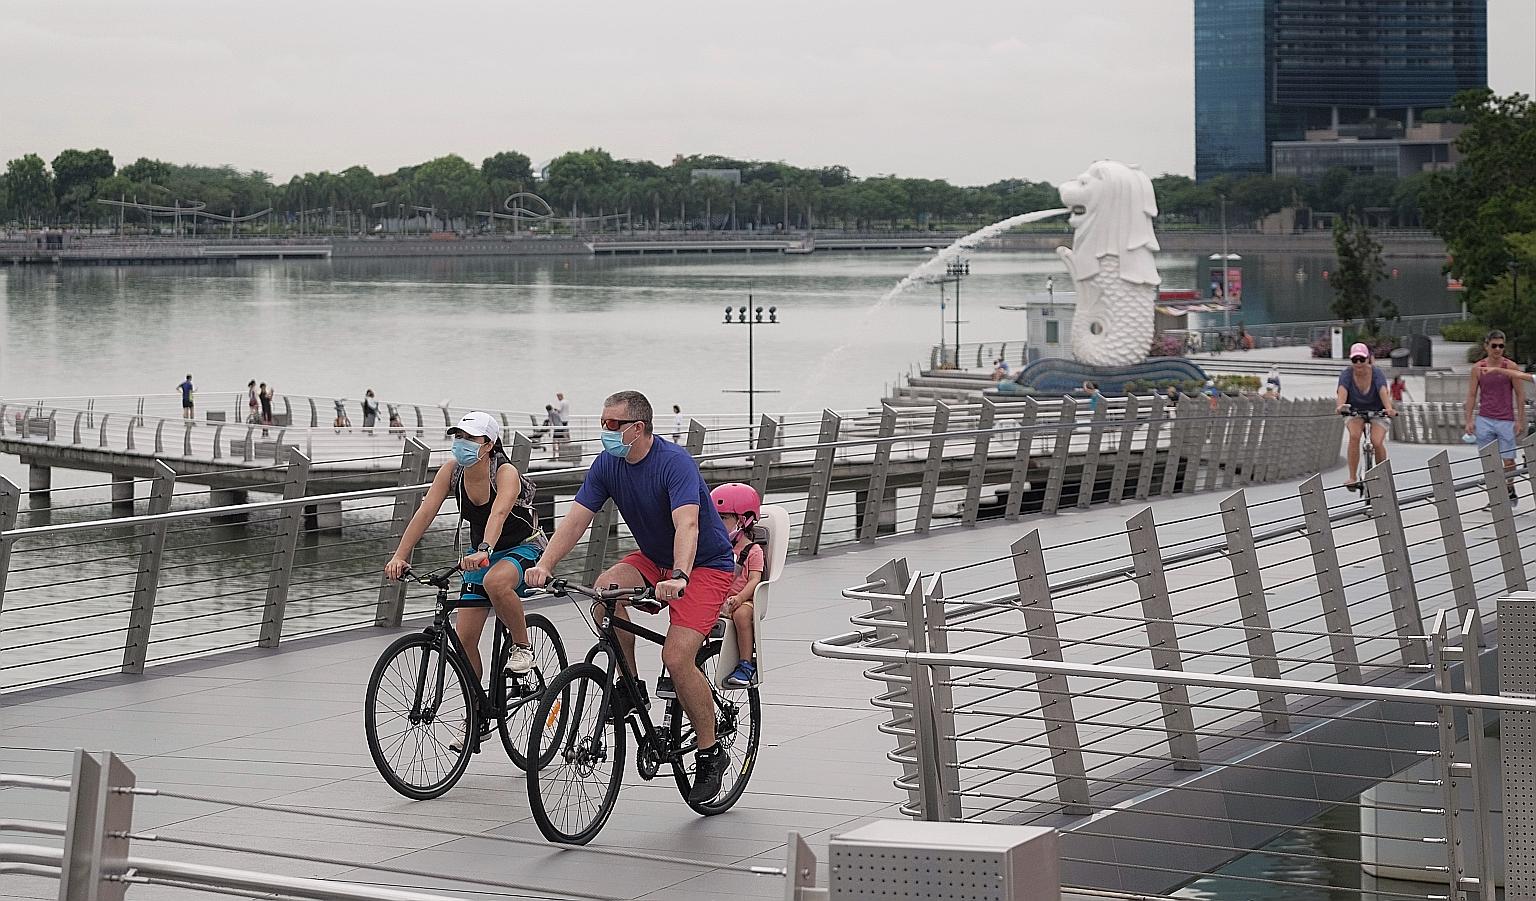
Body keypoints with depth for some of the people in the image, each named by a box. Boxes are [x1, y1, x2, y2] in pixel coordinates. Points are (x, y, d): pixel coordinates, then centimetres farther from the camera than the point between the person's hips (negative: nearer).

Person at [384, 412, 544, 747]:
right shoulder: (452, 470, -11)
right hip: (482, 552, 6)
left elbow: (498, 513, -44)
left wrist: (483, 551, -61)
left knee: (495, 582, -41)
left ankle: (522, 647, -14)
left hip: (522, 547, -6)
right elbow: (425, 512, -19)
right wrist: (400, 556, -30)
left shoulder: (506, 473, -26)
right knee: (464, 637, -5)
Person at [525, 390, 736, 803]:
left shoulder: (675, 463, -26)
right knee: (606, 588, -26)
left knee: (676, 657, -22)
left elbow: (687, 525, -39)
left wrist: (678, 577, -56)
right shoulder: (607, 465, -6)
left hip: (706, 565, -6)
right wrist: (544, 565, -27)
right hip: (654, 559, 6)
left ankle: (710, 753, -4)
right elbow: (576, 519, -12)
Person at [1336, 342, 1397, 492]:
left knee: (1377, 442, -23)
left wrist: (1389, 408, -58)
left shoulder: (1376, 374, -22)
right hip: (1355, 412, 1)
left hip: (1377, 411, -1)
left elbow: (1383, 392, -38)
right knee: (1354, 435, -29)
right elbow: (1342, 391, -37)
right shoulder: (1347, 374, -19)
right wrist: (1340, 405, -59)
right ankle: (1353, 478, -25)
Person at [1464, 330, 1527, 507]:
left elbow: (1520, 395, 2)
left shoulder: (1511, 366, -1)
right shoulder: (1477, 368, 3)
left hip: (1506, 420, -1)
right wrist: (1469, 420, 0)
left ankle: (1510, 491, 22)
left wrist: (1520, 421, -2)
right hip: (1484, 420, 1)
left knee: (1508, 461, 0)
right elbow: (1471, 395, 6)